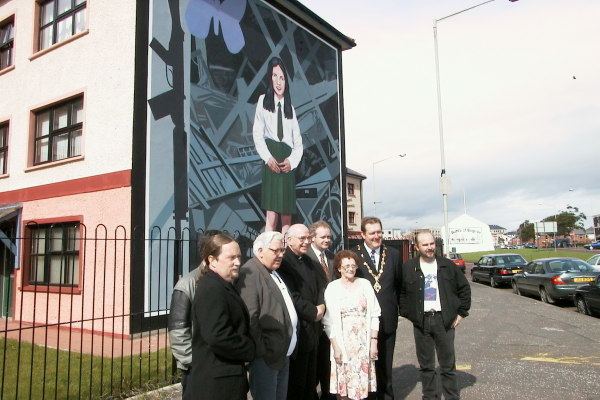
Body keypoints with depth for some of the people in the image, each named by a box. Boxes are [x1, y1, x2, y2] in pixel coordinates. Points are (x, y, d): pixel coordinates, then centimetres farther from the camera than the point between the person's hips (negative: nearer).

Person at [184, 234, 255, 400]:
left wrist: (249, 347, 3)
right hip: (216, 384, -10)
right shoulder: (211, 289, -21)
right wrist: (251, 349, -16)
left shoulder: (222, 286, 12)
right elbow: (218, 337, -30)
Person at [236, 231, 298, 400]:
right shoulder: (250, 273, -15)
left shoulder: (275, 273, 14)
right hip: (266, 357, -9)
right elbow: (249, 318, -20)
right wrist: (261, 352, -19)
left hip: (284, 354, 9)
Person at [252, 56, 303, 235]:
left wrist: (292, 161, -4)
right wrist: (268, 158, -11)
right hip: (271, 163, -3)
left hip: (288, 165, 4)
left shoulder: (291, 108, 21)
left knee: (287, 217, 0)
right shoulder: (263, 100, 12)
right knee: (271, 216, -13)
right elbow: (257, 134, 3)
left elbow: (298, 143, 15)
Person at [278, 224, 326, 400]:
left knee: (311, 378, 19)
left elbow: (320, 287, 14)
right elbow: (292, 296, -22)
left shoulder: (308, 261, 11)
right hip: (297, 330, -8)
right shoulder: (283, 262, -16)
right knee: (296, 381, 6)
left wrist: (321, 306, -4)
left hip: (312, 327, 8)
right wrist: (314, 312, -14)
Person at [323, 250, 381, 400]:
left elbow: (374, 315, 4)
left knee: (362, 382, 5)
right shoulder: (332, 288, -2)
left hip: (364, 342, 2)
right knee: (343, 386, 2)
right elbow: (329, 321, -3)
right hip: (343, 343, -1)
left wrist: (374, 341, -2)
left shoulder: (365, 284, 3)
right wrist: (335, 346, -8)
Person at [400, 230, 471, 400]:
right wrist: (407, 314, 2)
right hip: (421, 322, 0)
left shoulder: (447, 265, 3)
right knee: (426, 365, 10)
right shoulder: (408, 268, 0)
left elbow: (464, 288, 9)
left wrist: (461, 313, 4)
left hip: (445, 320, 0)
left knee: (448, 364, 8)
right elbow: (401, 293, 9)